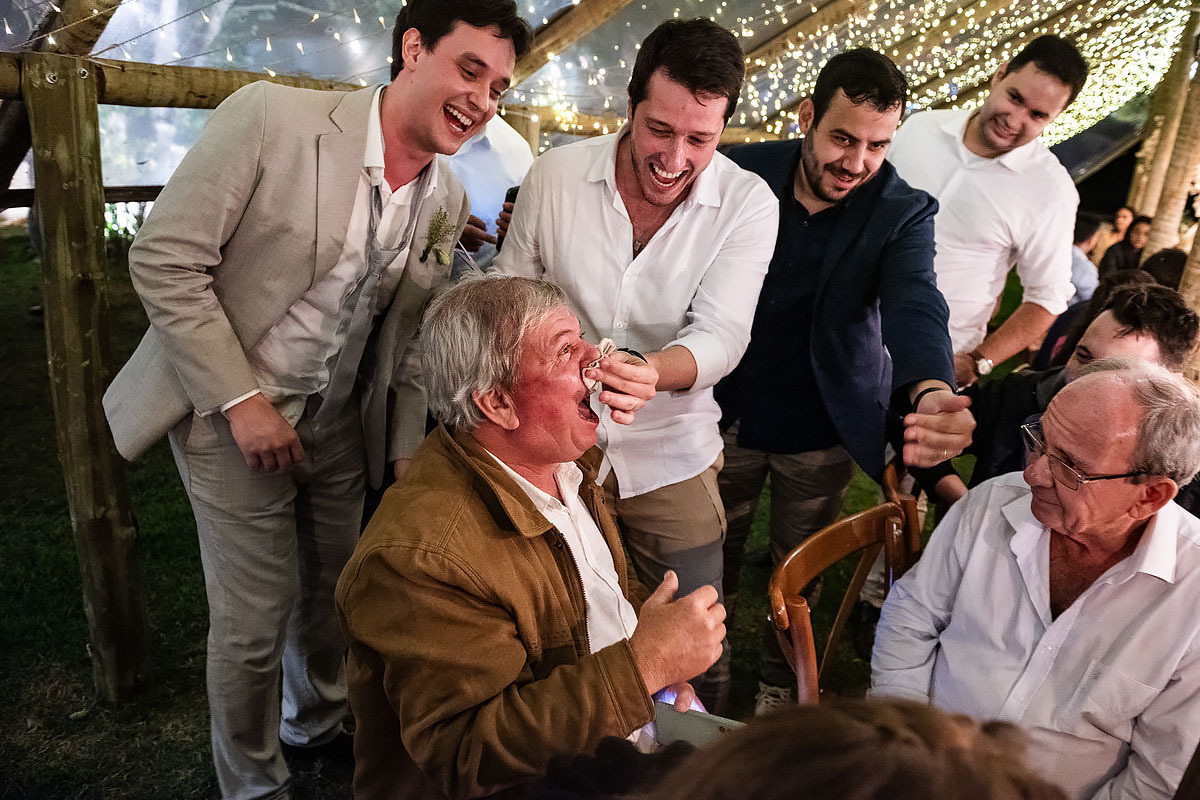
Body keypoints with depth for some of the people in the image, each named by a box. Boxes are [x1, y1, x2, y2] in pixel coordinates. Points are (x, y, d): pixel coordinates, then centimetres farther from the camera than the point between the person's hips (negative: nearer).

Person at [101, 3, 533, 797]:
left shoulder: (448, 202, -2)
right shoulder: (269, 117, -19)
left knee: (331, 592, 18)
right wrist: (242, 400, -17)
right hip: (233, 411, -4)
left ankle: (317, 726, 48)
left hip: (340, 421, 5)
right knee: (253, 620, 4)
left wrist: (408, 451, 6)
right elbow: (164, 261, -16)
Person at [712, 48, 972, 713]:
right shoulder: (745, 173, -10)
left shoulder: (905, 214, -12)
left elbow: (916, 307, -28)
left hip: (823, 433, 0)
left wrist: (930, 392, -50)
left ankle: (778, 684, 43)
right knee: (710, 557, 18)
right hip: (728, 413, 1)